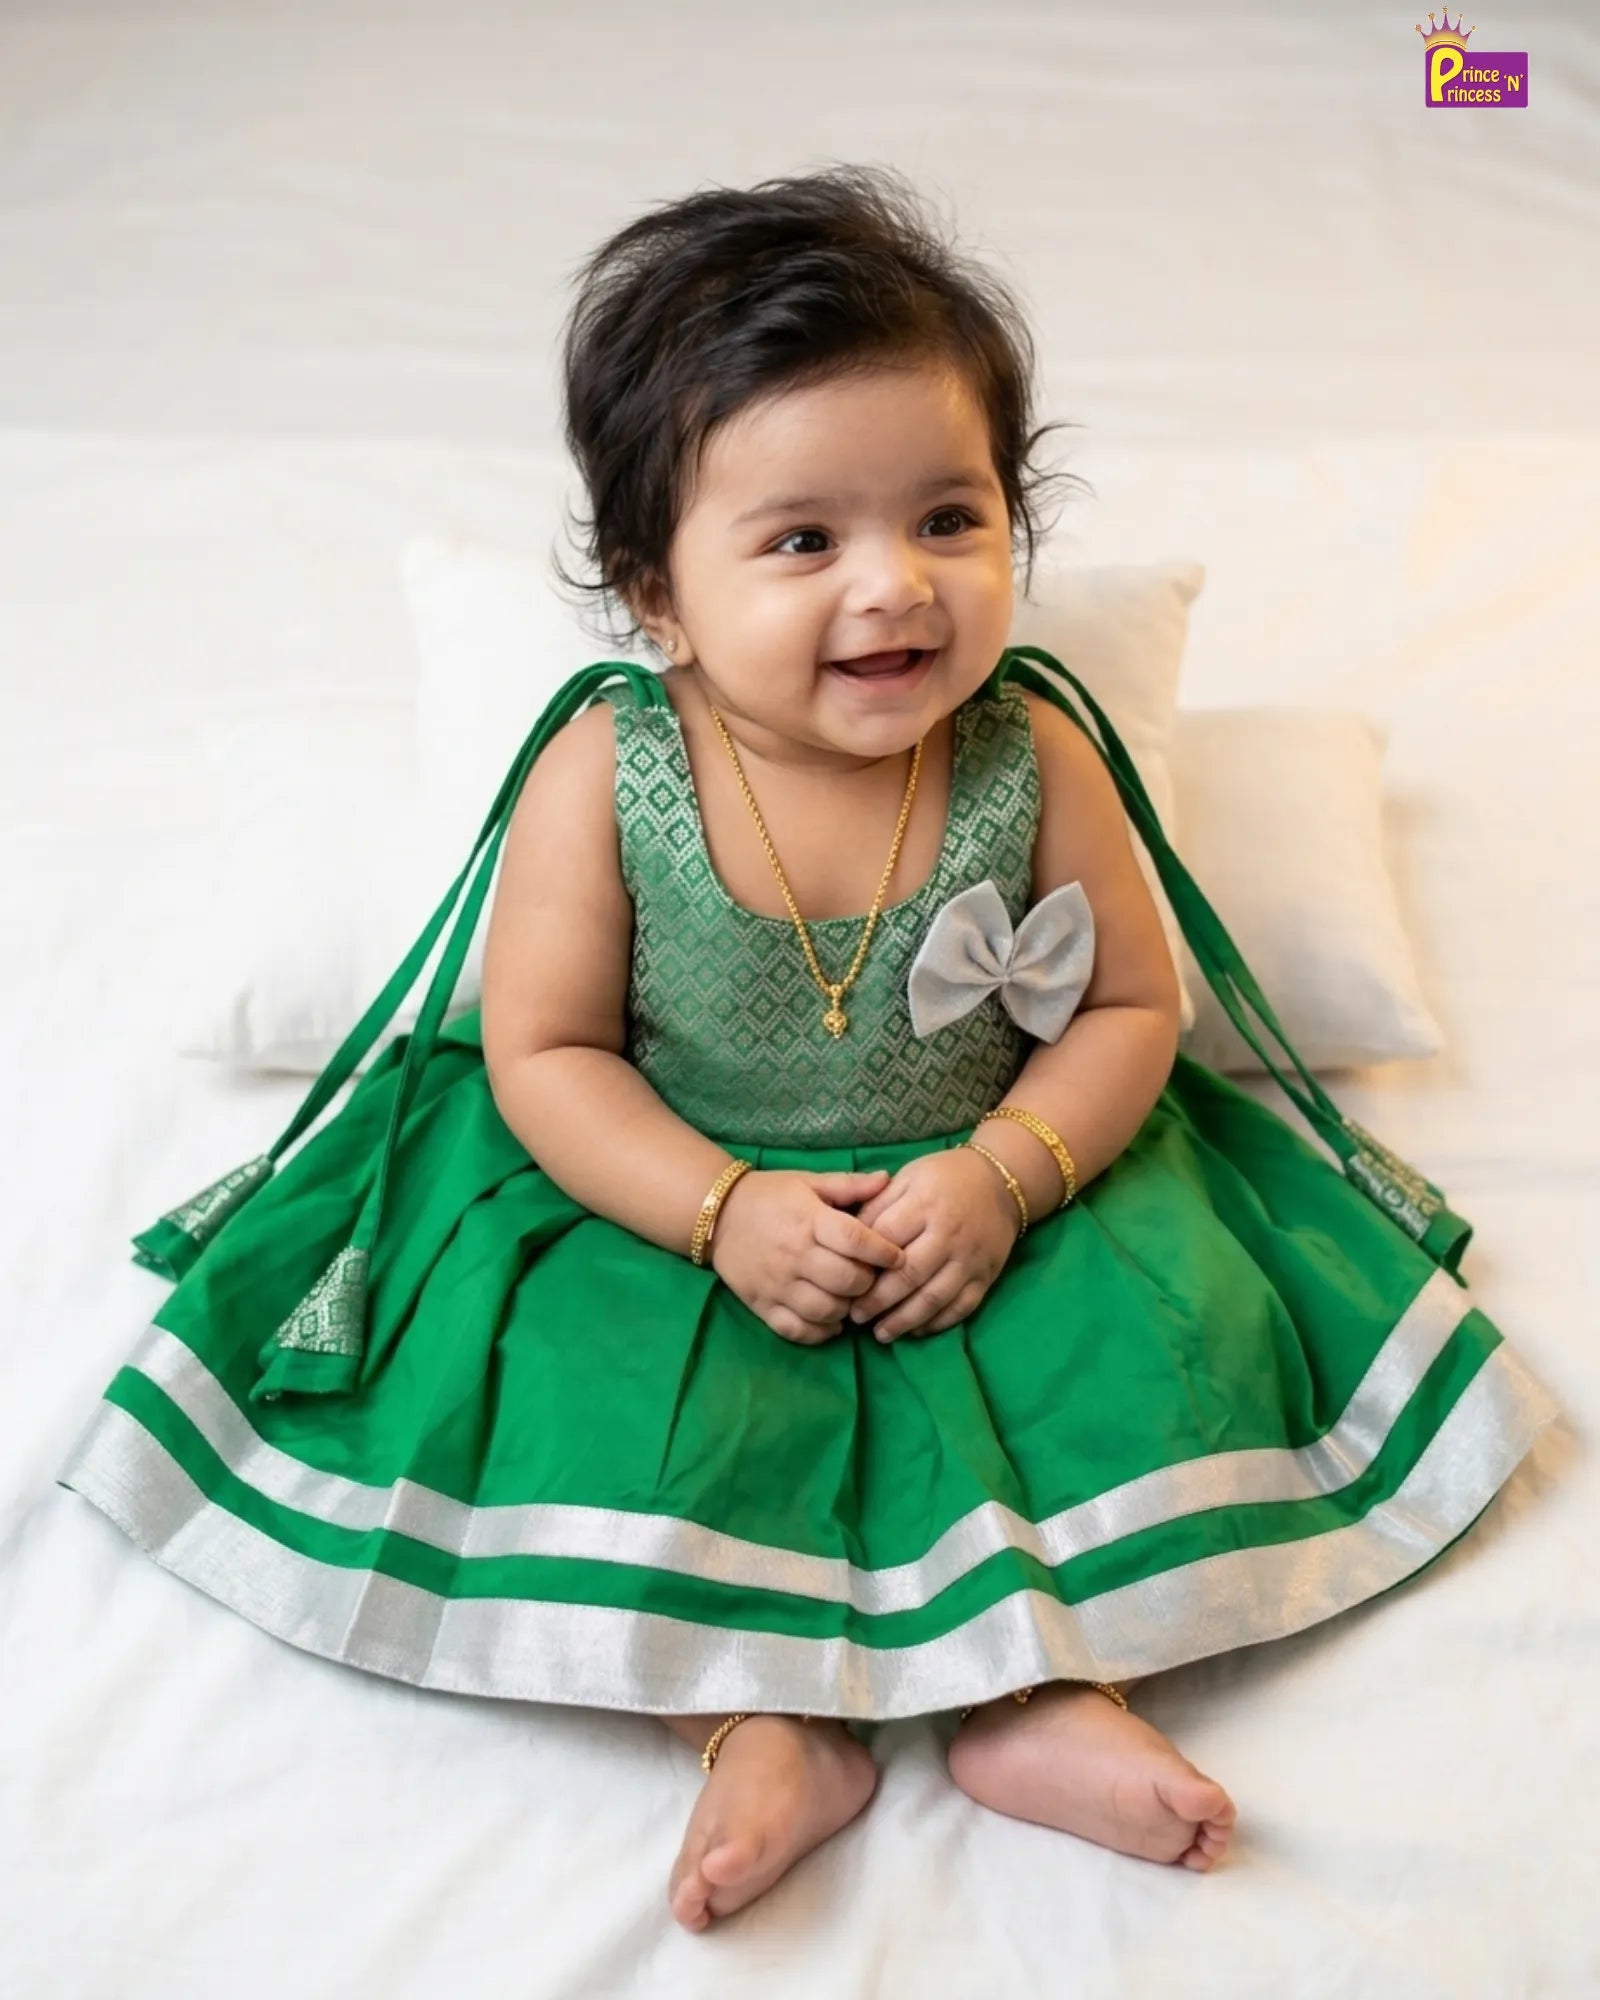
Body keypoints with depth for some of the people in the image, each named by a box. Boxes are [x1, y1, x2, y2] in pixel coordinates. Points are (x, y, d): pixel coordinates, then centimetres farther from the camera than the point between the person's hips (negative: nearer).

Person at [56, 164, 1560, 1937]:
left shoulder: (1034, 758, -15)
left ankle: (1046, 1684, -6)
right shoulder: (604, 776, -19)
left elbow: (1131, 1006, -4)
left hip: (984, 1180, 2)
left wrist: (1004, 1175, -20)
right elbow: (544, 1053, -11)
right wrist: (723, 1209, -22)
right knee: (602, 1386, -23)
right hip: (682, 1202, -1)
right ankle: (764, 1720, -10)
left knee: (1161, 1325, -17)